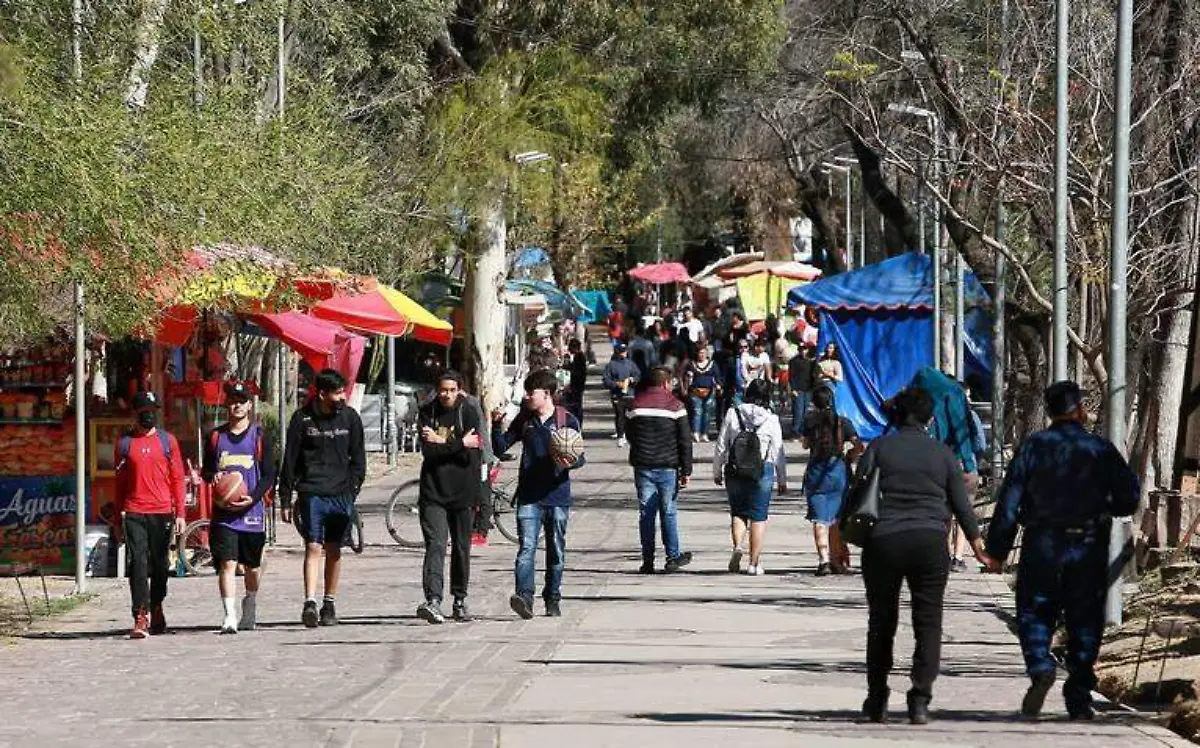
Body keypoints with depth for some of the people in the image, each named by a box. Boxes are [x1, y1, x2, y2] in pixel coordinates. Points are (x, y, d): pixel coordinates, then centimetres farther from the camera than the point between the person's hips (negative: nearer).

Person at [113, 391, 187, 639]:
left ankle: (156, 610, 29)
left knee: (160, 566, 9)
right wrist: (118, 520, 9)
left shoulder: (167, 441, 8)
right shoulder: (125, 444, 7)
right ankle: (141, 619, -14)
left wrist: (180, 514, 1)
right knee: (137, 565, -11)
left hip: (162, 513, 1)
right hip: (133, 514, -1)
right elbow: (119, 484, 11)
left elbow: (177, 478, 8)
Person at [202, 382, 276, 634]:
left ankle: (250, 607, 36)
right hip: (223, 512, 0)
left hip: (252, 511, 0)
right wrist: (212, 476, -8)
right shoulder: (216, 436, 8)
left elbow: (269, 475, 0)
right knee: (227, 563, -13)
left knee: (252, 566, 13)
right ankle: (230, 616, -18)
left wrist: (252, 498, -15)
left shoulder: (260, 436, 2)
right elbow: (206, 470, 16)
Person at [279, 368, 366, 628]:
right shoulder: (302, 419, -1)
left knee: (334, 551, 6)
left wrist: (353, 488, 0)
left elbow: (358, 458, 12)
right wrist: (285, 500, 2)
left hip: (340, 495, 2)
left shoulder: (350, 417, 5)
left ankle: (329, 605, 14)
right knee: (313, 548, -11)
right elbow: (290, 460, 3)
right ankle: (310, 602, -19)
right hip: (311, 493, -2)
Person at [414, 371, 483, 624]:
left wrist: (440, 442, -10)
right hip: (433, 493, -1)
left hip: (462, 492, 1)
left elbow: (469, 456, -12)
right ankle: (433, 600, -27)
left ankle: (459, 601, 25)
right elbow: (427, 451, -9)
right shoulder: (428, 413, 3)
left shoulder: (469, 414, -2)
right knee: (435, 545, -14)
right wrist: (459, 445, -11)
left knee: (461, 547, 11)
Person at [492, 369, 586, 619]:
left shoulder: (567, 421, 0)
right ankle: (524, 596, -25)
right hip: (529, 496, 1)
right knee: (527, 547, -13)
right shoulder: (524, 420, 9)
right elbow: (501, 448, 11)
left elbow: (580, 457, 2)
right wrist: (496, 426, -6)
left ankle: (553, 600, 19)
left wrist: (571, 463, -20)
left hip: (557, 496, -1)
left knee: (556, 551, 8)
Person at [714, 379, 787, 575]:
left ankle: (737, 547, -8)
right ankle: (754, 563, 6)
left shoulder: (733, 414, -2)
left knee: (738, 512, 17)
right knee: (758, 517, 7)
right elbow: (778, 452, 0)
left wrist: (717, 471, 13)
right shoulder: (771, 419, -4)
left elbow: (721, 446, 1)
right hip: (763, 471, -1)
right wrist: (782, 480, 10)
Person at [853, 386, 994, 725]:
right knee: (928, 623, 4)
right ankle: (920, 700, -7)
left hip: (883, 541, 0)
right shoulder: (942, 453, 7)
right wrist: (977, 542, 20)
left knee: (881, 622, 11)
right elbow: (960, 505, 10)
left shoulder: (879, 448, 2)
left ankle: (877, 700, 16)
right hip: (930, 542, 0)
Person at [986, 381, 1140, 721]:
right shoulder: (1101, 450, -1)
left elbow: (1008, 501, -3)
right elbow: (1130, 498, -1)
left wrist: (997, 549, 3)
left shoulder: (1033, 447, -1)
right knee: (1084, 622, 7)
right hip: (1088, 551, 1)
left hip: (1042, 547, 0)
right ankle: (1079, 698, 6)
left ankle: (1040, 666, -19)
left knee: (1034, 613, 8)